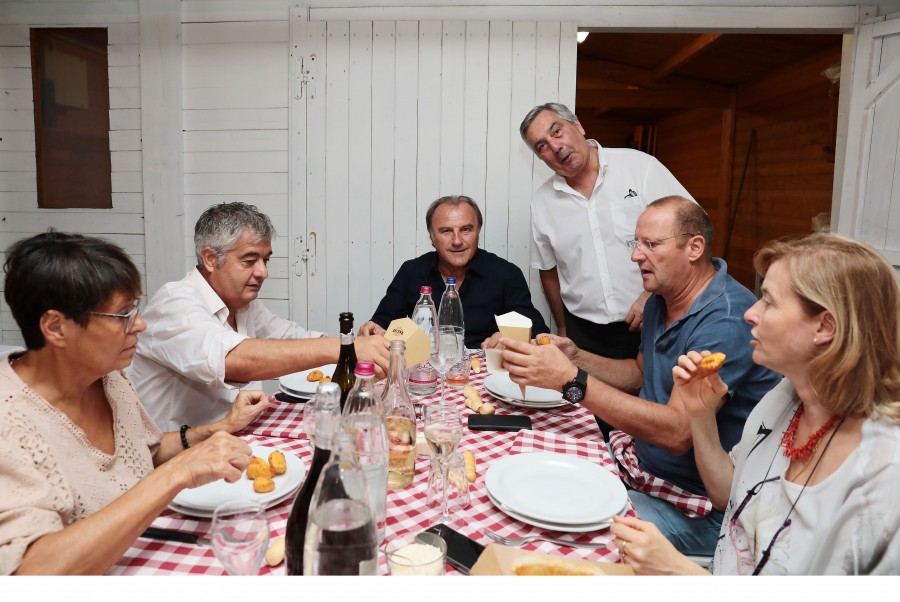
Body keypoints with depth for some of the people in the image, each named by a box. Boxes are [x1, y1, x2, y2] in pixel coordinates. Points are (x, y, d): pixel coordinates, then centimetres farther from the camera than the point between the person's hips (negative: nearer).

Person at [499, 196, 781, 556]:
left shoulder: (727, 321, -25)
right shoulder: (661, 302, 5)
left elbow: (677, 432, -32)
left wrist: (570, 379, -36)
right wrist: (575, 357, 0)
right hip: (639, 458, 8)